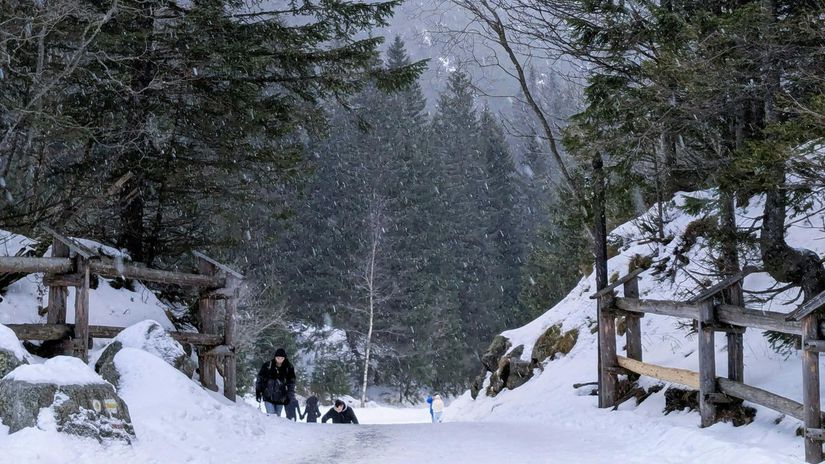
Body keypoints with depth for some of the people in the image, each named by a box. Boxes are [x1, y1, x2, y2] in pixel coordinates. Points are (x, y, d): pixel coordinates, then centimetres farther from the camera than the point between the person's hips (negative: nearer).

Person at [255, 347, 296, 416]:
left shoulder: (289, 368, -4)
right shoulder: (267, 366, -9)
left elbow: (291, 383, 2)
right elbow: (260, 379, 1)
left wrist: (290, 397, -4)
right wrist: (258, 392, 1)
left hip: (280, 399, 2)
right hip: (268, 397, -2)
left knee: (277, 416, 11)